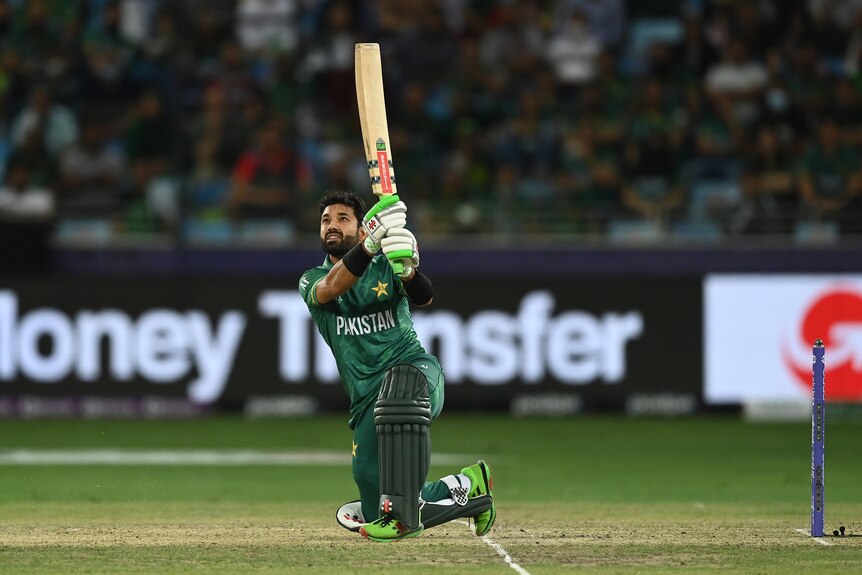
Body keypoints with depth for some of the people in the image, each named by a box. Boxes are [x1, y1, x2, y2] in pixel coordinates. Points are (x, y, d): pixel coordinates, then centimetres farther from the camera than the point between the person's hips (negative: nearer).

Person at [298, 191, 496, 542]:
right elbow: (332, 288, -17)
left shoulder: (385, 268, 8)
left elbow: (424, 297, -15)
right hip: (367, 401, 4)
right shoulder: (313, 280, 10)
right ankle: (465, 489, 25)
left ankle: (402, 511, -43)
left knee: (399, 382, -41)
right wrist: (371, 244, -34)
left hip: (417, 368, -4)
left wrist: (407, 269, -39)